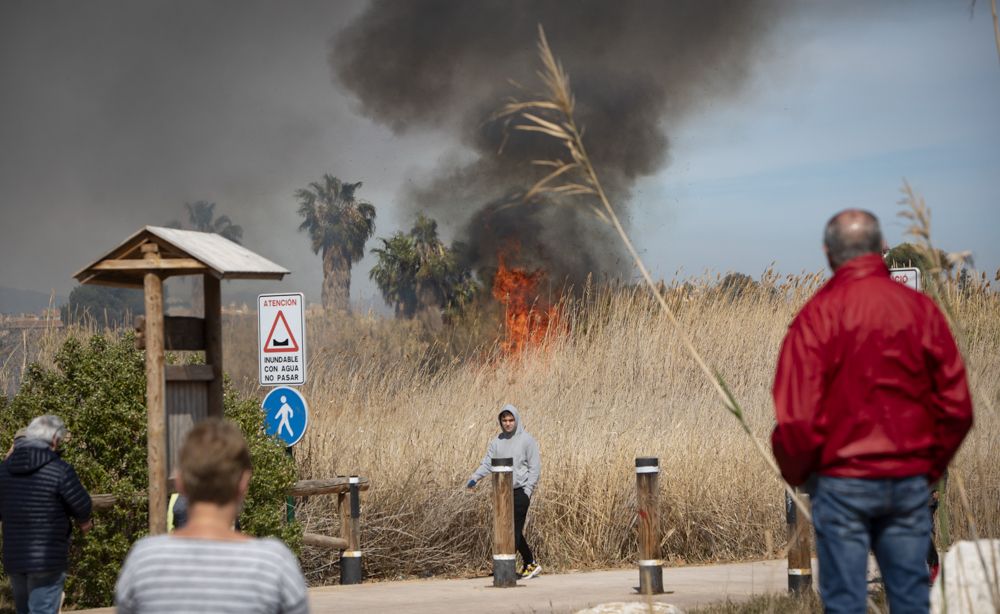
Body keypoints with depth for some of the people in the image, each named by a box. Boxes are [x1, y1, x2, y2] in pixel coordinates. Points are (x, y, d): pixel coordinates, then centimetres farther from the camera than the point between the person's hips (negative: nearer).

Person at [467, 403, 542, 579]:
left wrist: (528, 490, -13)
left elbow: (535, 467, -5)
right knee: (511, 530, 11)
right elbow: (487, 463, 7)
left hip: (520, 491, -6)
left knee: (515, 530, -10)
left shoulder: (527, 440, -4)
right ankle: (530, 563, 23)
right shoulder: (497, 441, 10)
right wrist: (474, 478, -11)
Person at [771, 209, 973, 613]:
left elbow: (797, 416, -12)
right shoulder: (921, 310, -1)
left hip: (843, 483, -3)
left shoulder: (818, 315, -10)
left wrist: (795, 473, 6)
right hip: (911, 482, 3)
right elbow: (957, 408, 1)